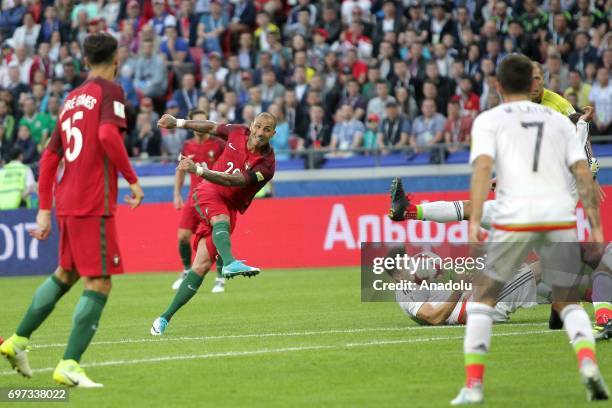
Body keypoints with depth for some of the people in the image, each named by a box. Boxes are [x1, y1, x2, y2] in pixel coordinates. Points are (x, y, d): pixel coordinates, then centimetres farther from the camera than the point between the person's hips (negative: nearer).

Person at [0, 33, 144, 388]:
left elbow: (50, 157, 19)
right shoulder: (110, 91, -4)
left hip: (67, 201, 8)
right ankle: (69, 365, -11)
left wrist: (45, 210, 22)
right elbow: (108, 134, -23)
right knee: (99, 284, -6)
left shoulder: (72, 99, 18)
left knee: (66, 274, 24)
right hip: (93, 203, -8)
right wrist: (132, 179, -14)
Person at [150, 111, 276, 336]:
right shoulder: (237, 132, -1)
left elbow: (234, 181, -26)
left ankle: (165, 318, -4)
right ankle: (229, 262, -65)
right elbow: (212, 127, 20)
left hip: (229, 206, -1)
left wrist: (198, 170, -36)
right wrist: (179, 123, 21)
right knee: (221, 219, -35)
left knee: (202, 266, -11)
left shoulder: (266, 165, -14)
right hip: (209, 192, 1)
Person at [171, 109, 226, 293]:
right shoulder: (187, 146, 6)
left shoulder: (218, 144, -6)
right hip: (193, 198, 4)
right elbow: (180, 171, 20)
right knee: (183, 236, -3)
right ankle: (187, 272, 19)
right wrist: (177, 194, 13)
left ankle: (220, 279, 4)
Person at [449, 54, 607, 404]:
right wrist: (596, 227, 10)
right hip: (561, 215, 3)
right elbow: (584, 175, 9)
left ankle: (473, 385, 1)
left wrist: (475, 220, -15)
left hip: (516, 218, -2)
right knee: (567, 301, 17)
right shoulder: (559, 120, 19)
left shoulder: (488, 120, 9)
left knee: (483, 297, 12)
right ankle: (588, 363, -11)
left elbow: (483, 166, -8)